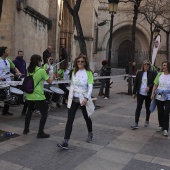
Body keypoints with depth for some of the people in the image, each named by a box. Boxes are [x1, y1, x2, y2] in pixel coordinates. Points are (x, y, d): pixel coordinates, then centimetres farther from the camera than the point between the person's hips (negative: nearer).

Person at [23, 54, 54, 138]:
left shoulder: (29, 70, 6)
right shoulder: (41, 70, -12)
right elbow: (49, 81, -6)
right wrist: (52, 74, 12)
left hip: (29, 95, 7)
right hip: (38, 96, -7)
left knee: (29, 111, 25)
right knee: (44, 113, 6)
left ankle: (26, 129, 32)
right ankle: (40, 133, 5)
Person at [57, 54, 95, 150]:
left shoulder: (88, 73, -9)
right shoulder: (74, 72, 5)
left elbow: (90, 86, -18)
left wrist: (86, 98, -30)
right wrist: (70, 96, 12)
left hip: (83, 99, -3)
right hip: (73, 99, 3)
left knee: (86, 117, 16)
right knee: (70, 120, -6)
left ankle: (90, 134, 44)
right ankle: (65, 142, -7)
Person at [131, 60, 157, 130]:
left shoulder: (152, 73, -2)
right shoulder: (139, 73, 5)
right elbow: (135, 83, 7)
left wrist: (149, 86, -21)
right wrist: (134, 92, 6)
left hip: (148, 94, -1)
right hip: (140, 93, 1)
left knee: (148, 108, 13)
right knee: (138, 107, -4)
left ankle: (147, 121, 33)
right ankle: (136, 123, -4)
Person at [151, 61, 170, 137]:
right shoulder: (159, 74, 5)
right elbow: (155, 85, 5)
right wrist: (152, 94, -2)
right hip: (159, 97, 3)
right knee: (160, 112, 12)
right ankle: (161, 126, 30)